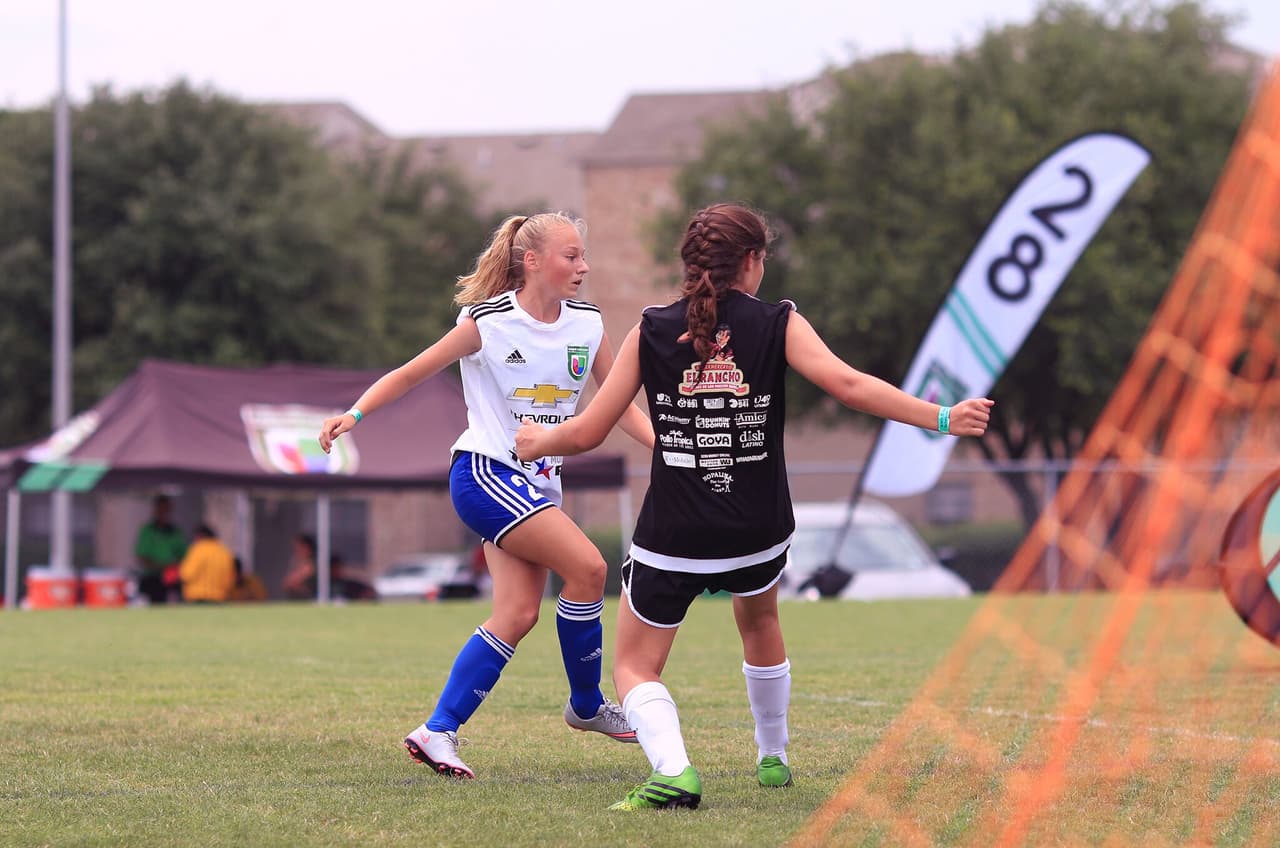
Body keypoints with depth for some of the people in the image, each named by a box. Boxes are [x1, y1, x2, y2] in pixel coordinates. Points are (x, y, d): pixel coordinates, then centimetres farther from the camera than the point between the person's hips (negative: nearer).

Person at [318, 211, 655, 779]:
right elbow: (409, 374, -5)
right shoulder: (488, 323, -11)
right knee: (587, 566, -19)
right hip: (484, 473, -6)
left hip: (538, 485, 6)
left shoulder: (588, 325, 4)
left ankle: (437, 731, -2)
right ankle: (586, 706, 0)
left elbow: (621, 406, 11)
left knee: (518, 613, -6)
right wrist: (355, 413, -19)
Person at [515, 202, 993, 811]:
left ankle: (673, 771, -18)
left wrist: (538, 442, 20)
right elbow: (847, 385, -18)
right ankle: (773, 757, 44)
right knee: (760, 623, 34)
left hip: (672, 535, -2)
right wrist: (942, 419, -16)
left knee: (635, 667, 9)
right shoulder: (777, 324, -5)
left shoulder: (652, 332, -3)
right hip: (759, 530, 2)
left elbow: (587, 433, -1)